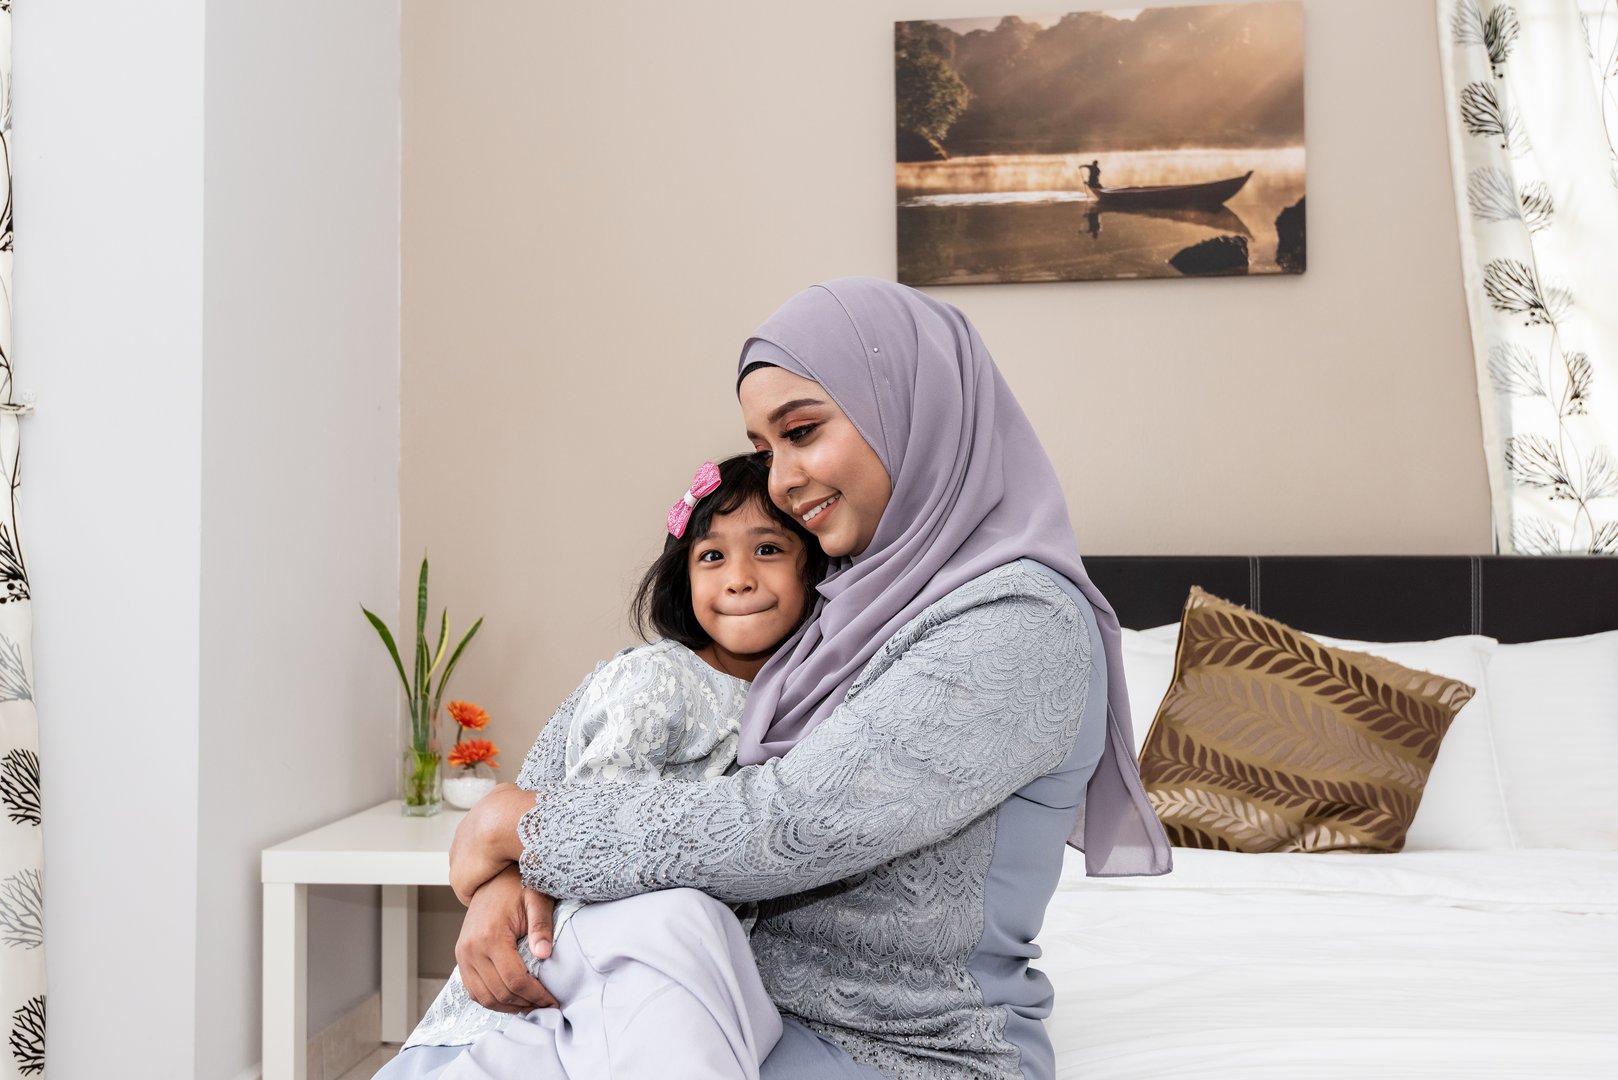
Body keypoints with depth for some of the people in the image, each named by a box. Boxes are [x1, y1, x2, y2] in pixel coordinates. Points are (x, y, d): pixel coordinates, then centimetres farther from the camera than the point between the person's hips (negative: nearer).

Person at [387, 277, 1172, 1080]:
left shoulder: (1021, 624, -19)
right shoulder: (858, 604, 8)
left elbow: (781, 830, -24)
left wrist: (518, 821, -11)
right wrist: (517, 868, -12)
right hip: (769, 1008, 7)